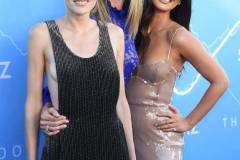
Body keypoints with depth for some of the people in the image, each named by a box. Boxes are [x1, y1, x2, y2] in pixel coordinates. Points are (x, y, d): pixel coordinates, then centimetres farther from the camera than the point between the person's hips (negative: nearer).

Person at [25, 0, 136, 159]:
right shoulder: (42, 34, -7)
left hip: (112, 145, 3)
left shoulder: (114, 33, 2)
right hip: (65, 146, -2)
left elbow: (120, 99, 6)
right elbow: (34, 102, -3)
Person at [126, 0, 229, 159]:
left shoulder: (178, 36, -14)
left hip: (158, 136, -5)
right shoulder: (136, 27, 0)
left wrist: (188, 122, -7)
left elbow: (220, 81, -10)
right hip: (126, 129, 5)